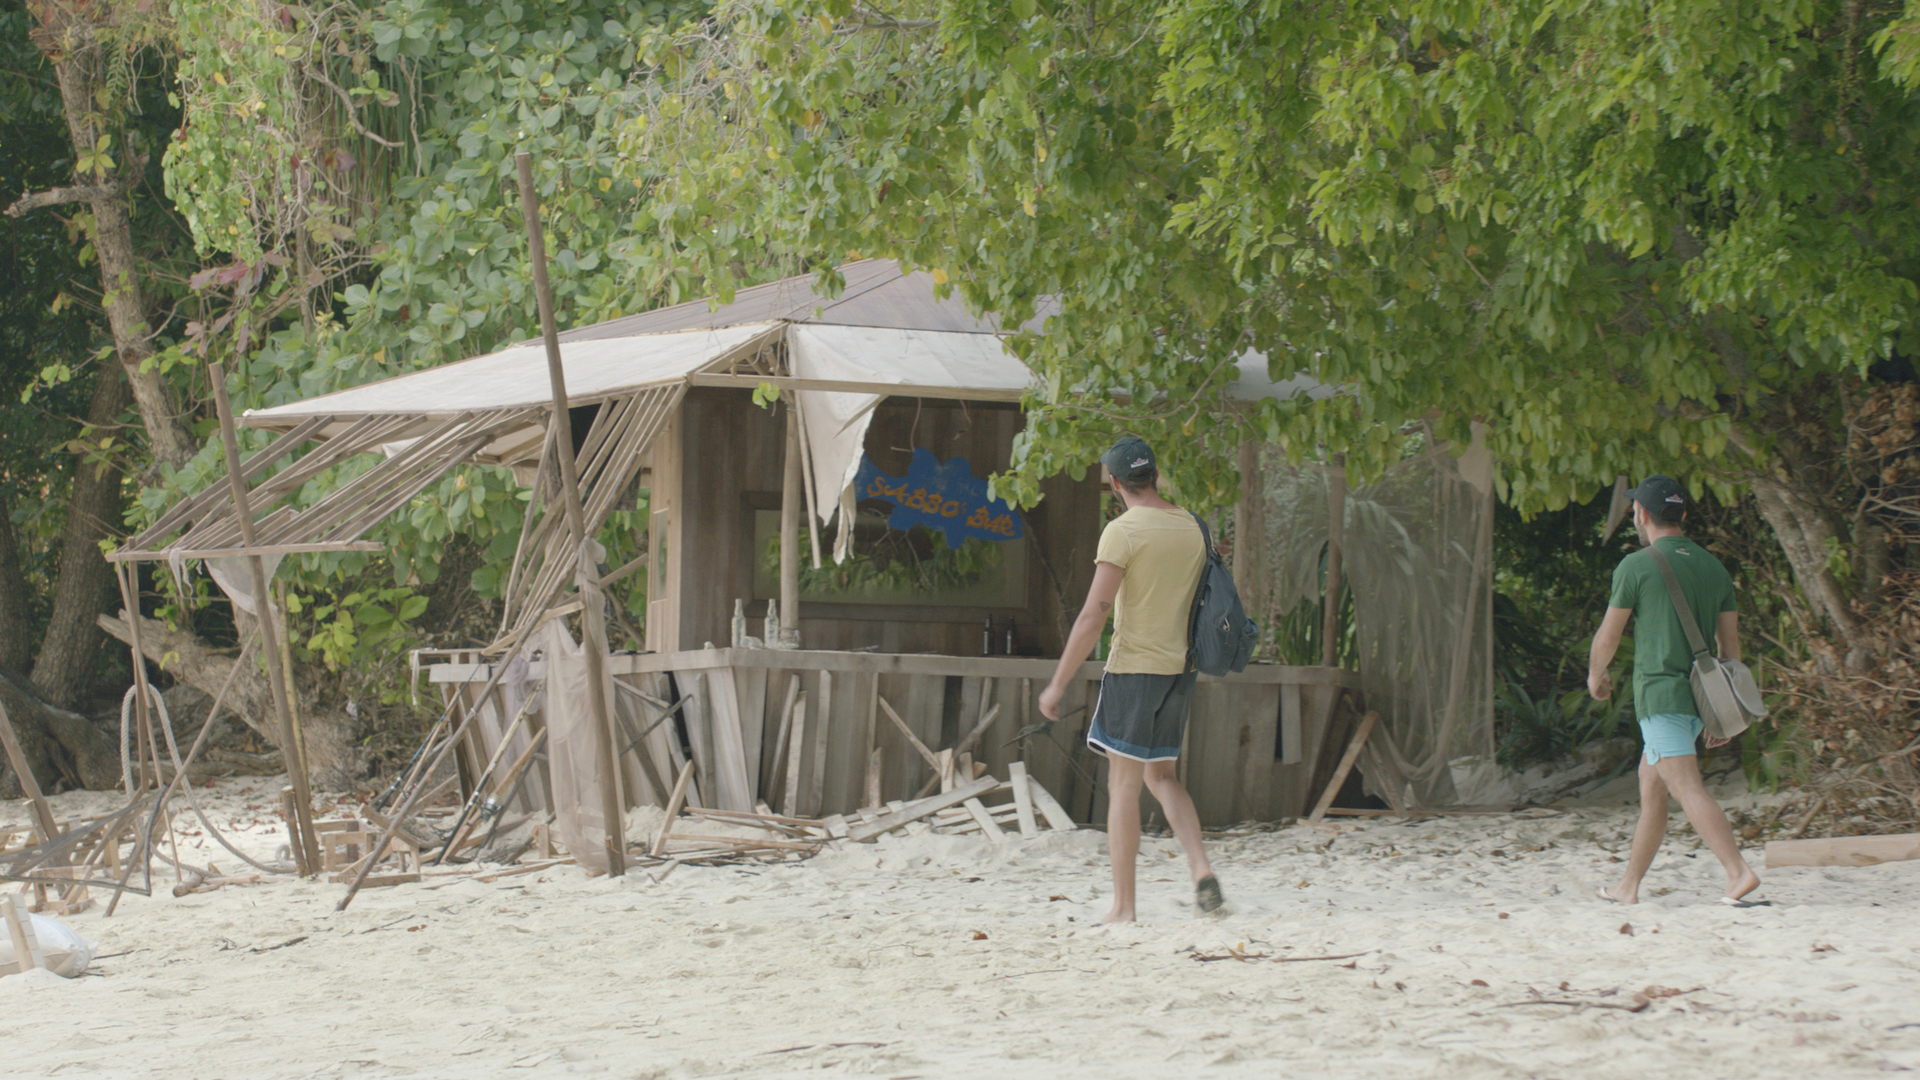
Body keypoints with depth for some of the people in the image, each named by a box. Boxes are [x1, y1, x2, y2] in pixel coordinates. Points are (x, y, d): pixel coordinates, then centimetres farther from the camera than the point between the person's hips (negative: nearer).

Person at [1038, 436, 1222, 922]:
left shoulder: (1123, 531, -13)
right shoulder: (1190, 526, 8)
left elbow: (1093, 615, -17)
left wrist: (1058, 683, -14)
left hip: (1134, 667, -7)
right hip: (1179, 668, 7)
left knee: (1123, 786, 0)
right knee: (1161, 776, 20)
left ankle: (1123, 907, 1)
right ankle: (1201, 867, 0)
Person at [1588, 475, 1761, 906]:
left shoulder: (1636, 566, -7)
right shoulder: (1713, 568, 12)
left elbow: (1608, 636, 0)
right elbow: (1730, 643, 12)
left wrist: (1595, 675, 20)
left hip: (1660, 692, -7)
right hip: (1699, 694, 8)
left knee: (1687, 787, -15)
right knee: (1650, 785, 16)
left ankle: (1739, 871, -28)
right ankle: (1628, 887, 22)